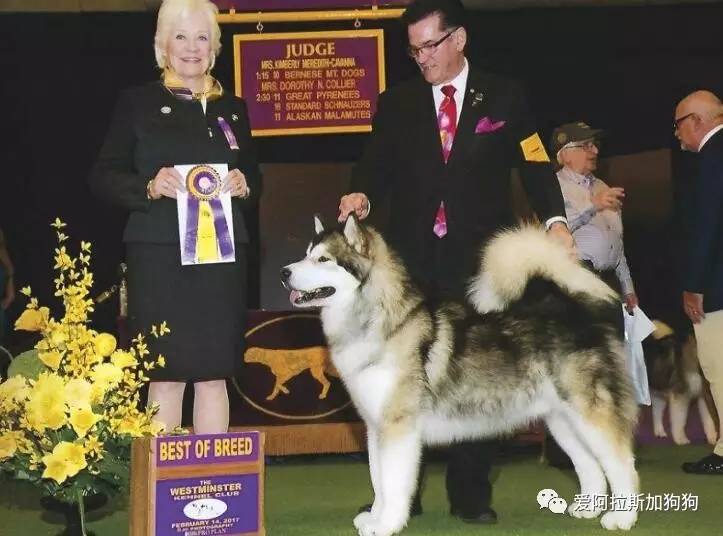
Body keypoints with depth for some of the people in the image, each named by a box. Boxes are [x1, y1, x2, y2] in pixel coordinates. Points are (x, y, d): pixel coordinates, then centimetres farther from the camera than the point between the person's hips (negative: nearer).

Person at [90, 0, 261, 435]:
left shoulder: (232, 108, 16)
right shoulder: (138, 103, 5)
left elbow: (255, 179, 21)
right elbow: (104, 176, 2)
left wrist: (243, 185, -2)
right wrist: (150, 186, -16)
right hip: (159, 254, -3)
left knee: (215, 375, 4)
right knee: (166, 376, -4)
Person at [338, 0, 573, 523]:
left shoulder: (504, 98, 6)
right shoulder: (395, 104, 10)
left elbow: (534, 164, 3)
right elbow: (377, 167, 6)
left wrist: (555, 218, -13)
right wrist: (363, 194, -17)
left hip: (479, 262, -1)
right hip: (413, 260, 2)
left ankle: (471, 494, 9)